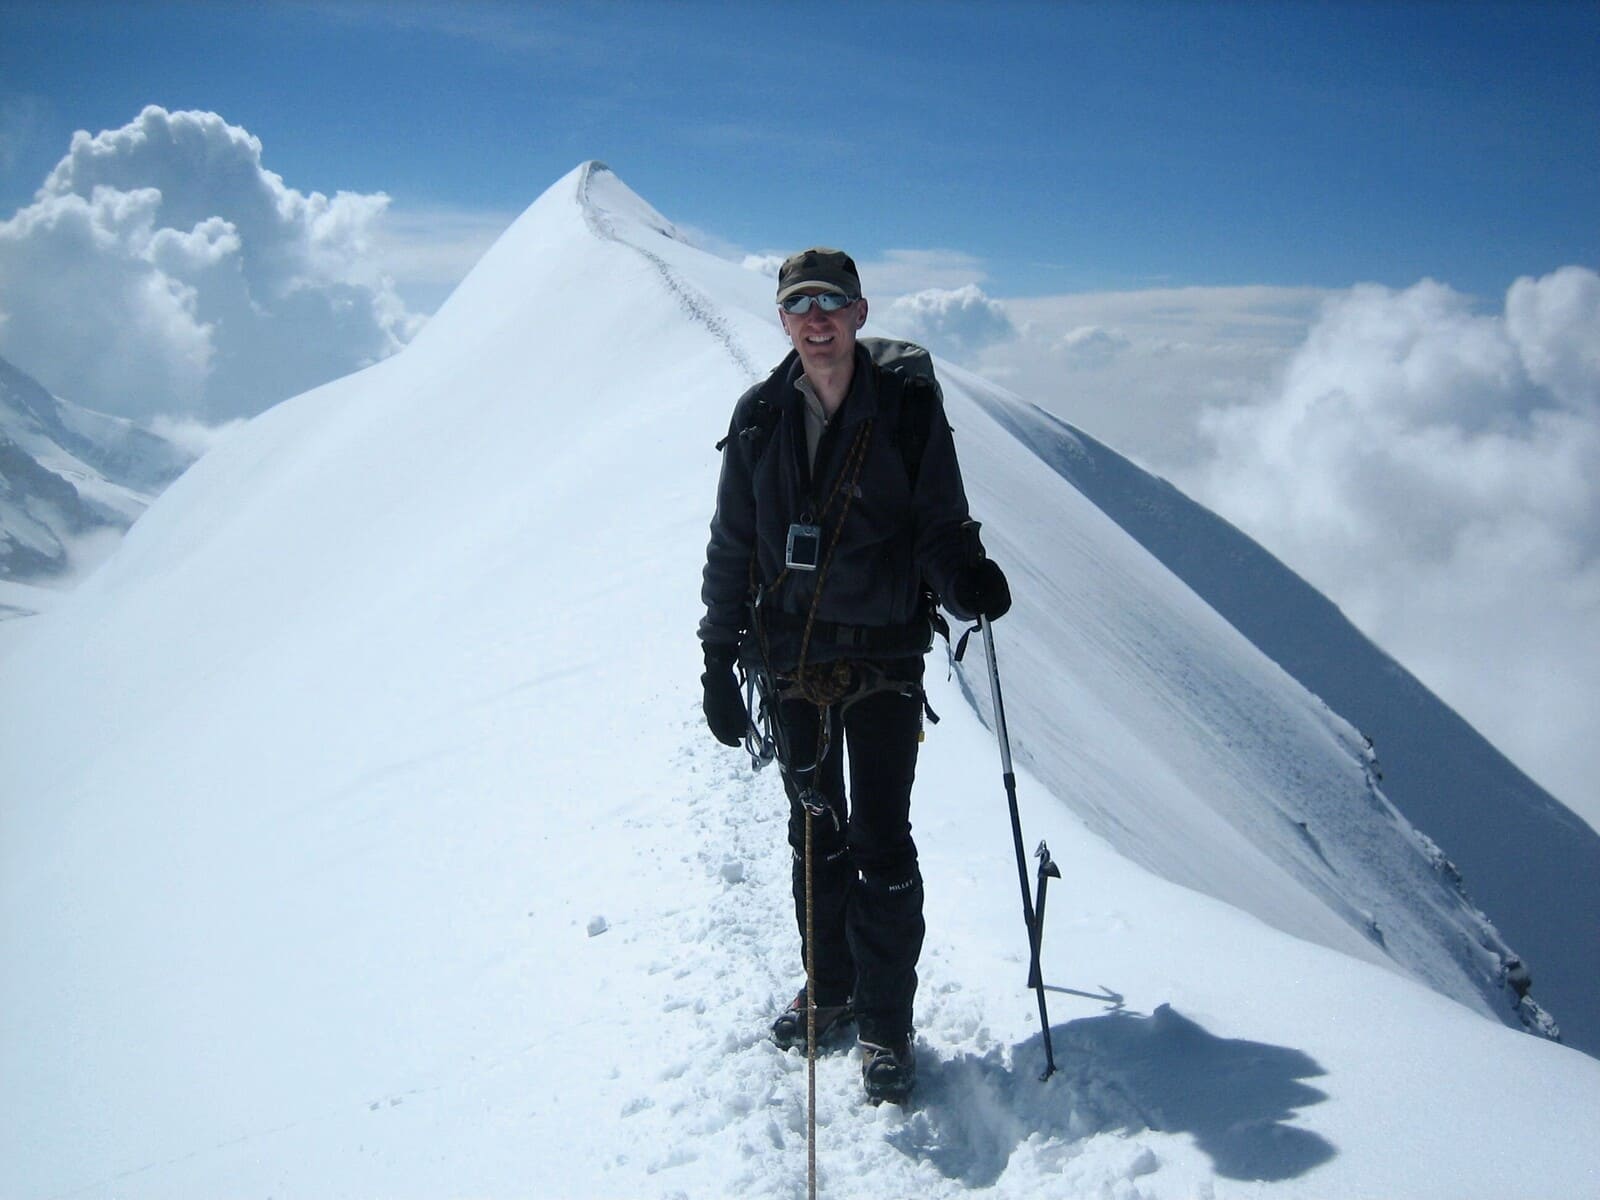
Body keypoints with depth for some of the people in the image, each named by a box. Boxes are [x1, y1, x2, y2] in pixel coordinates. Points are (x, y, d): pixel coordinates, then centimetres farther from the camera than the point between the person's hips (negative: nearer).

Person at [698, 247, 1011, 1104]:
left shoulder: (907, 410, -6)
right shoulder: (760, 419, 2)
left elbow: (940, 527, -3)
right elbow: (731, 549, 6)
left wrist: (967, 581, -26)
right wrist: (719, 657, 4)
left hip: (884, 659, -3)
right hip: (790, 662, 3)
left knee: (881, 844, -1)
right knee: (815, 833, 16)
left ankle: (885, 1023, 14)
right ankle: (830, 988, 34)